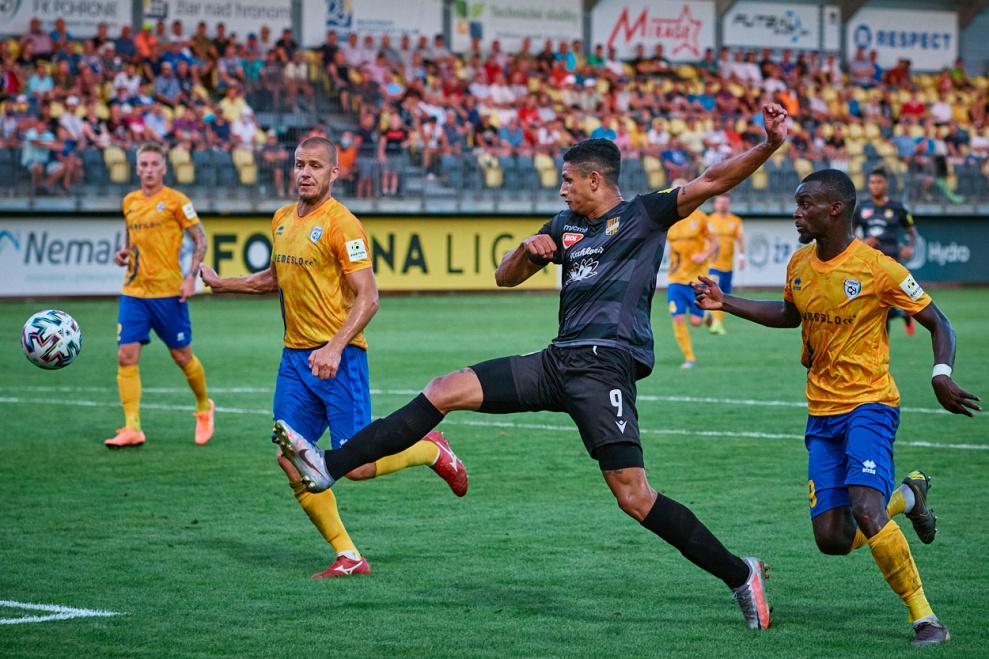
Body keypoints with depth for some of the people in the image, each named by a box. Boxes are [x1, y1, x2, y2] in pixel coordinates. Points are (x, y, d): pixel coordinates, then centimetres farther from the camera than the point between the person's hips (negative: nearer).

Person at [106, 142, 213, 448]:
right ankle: (132, 429, -8)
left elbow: (200, 241, -2)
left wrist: (191, 277, -13)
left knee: (182, 356, 6)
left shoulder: (175, 200, -5)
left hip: (168, 292, -4)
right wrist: (123, 252, 5)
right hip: (134, 293, 4)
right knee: (126, 356, -8)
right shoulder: (129, 202, 11)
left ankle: (204, 407, 32)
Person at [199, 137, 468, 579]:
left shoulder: (341, 224, -12)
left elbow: (367, 297, -16)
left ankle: (431, 451, 21)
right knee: (292, 460, -2)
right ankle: (348, 557, 6)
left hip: (338, 358, -7)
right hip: (294, 356, 7)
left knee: (356, 466, -9)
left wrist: (334, 348, -26)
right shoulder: (282, 219, 12)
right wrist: (221, 284, 25)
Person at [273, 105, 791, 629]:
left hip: (607, 365, -7)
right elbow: (505, 277, 26)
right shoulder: (565, 226, 20)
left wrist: (769, 145, -21)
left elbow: (714, 180, -7)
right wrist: (529, 249, 4)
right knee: (445, 391, -1)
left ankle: (740, 575, -1)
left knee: (633, 496, -14)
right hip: (559, 362, 7)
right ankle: (330, 468, 0)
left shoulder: (645, 213, 2)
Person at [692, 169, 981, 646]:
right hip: (822, 414, 6)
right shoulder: (799, 265, 6)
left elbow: (937, 323, -6)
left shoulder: (877, 269, -13)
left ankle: (924, 617, -13)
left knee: (865, 511, -27)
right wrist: (726, 304, 17)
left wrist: (941, 375, -24)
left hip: (869, 405, -6)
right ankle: (907, 497, 29)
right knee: (832, 539, -1)